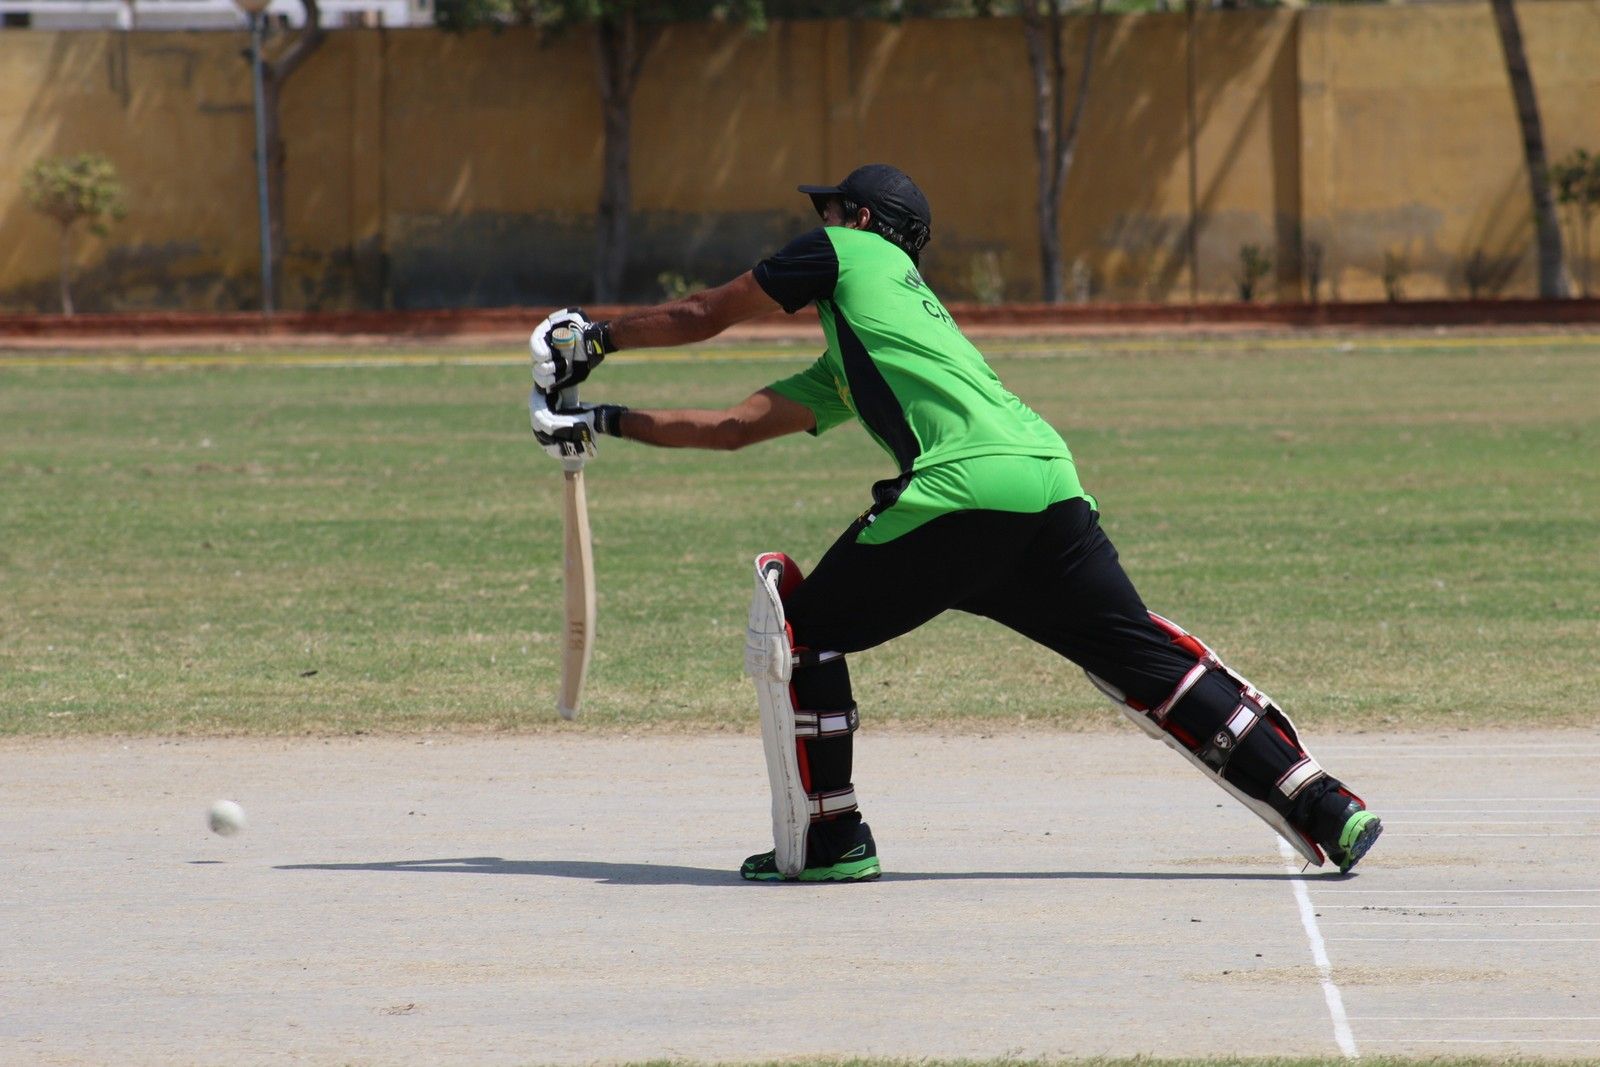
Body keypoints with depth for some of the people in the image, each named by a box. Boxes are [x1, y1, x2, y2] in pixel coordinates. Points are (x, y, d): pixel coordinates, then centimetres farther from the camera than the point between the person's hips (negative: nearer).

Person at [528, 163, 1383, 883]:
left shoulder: (848, 251, 19)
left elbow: (702, 316, 26)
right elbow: (734, 425, 39)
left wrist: (599, 339, 42)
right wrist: (608, 423, 42)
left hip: (963, 489, -8)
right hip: (1051, 486, 8)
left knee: (802, 627, 7)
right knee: (1148, 660, 9)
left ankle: (828, 840, 7)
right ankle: (1326, 812, 4)